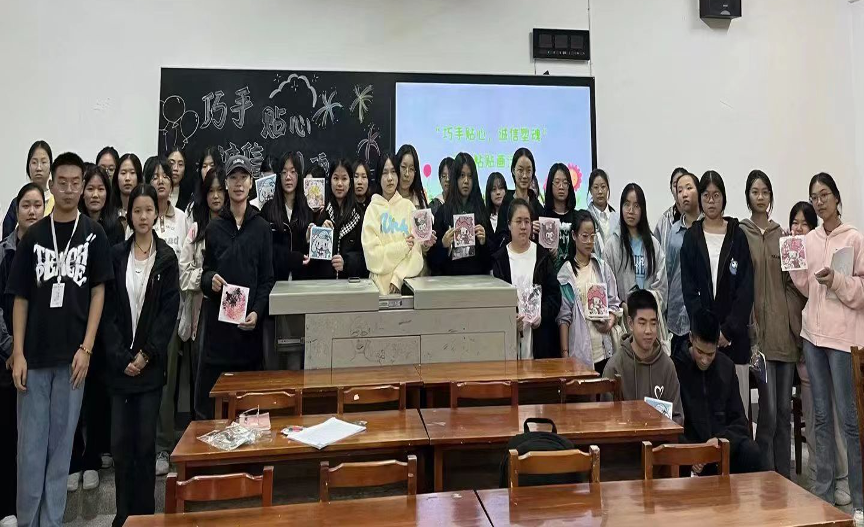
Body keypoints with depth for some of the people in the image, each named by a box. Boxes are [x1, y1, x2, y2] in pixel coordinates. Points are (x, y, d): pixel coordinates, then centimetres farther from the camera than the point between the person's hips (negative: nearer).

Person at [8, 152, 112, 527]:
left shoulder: (93, 234, 1)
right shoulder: (33, 236, 5)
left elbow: (98, 293, -1)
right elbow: (21, 298, 5)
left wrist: (86, 348, -8)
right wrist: (17, 352, -2)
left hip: (72, 354, -1)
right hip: (34, 354, 1)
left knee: (61, 441, 8)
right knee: (31, 442, 7)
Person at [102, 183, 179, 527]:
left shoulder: (167, 257, 1)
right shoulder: (116, 255, 4)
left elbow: (169, 310, -3)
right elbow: (108, 309, 1)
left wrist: (145, 354, -9)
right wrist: (121, 357, -7)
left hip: (151, 362, -1)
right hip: (119, 361, 1)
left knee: (145, 441, 3)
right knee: (120, 441, 4)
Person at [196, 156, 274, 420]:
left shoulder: (261, 227, 6)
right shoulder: (214, 228, 9)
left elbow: (267, 278, 3)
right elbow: (204, 272, 14)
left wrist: (257, 312, -10)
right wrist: (210, 280, -9)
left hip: (249, 323, -1)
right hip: (218, 321, 1)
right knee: (210, 394, 1)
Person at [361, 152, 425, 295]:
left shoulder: (408, 206, 7)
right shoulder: (372, 209, 2)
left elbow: (416, 252, 1)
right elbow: (372, 254, -6)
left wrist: (398, 278, -10)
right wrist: (402, 247, -11)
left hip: (407, 283, 1)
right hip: (380, 284, -1)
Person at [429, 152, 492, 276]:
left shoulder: (481, 210, 11)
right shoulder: (443, 211, 5)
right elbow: (433, 255, 4)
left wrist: (484, 242, -6)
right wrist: (443, 244, -13)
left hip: (478, 275, 0)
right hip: (450, 275, 0)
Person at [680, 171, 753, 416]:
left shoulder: (737, 235, 5)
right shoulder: (692, 237, 6)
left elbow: (746, 288, 0)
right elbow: (689, 288, 1)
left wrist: (729, 330, -8)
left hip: (735, 332, 0)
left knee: (738, 397, 0)